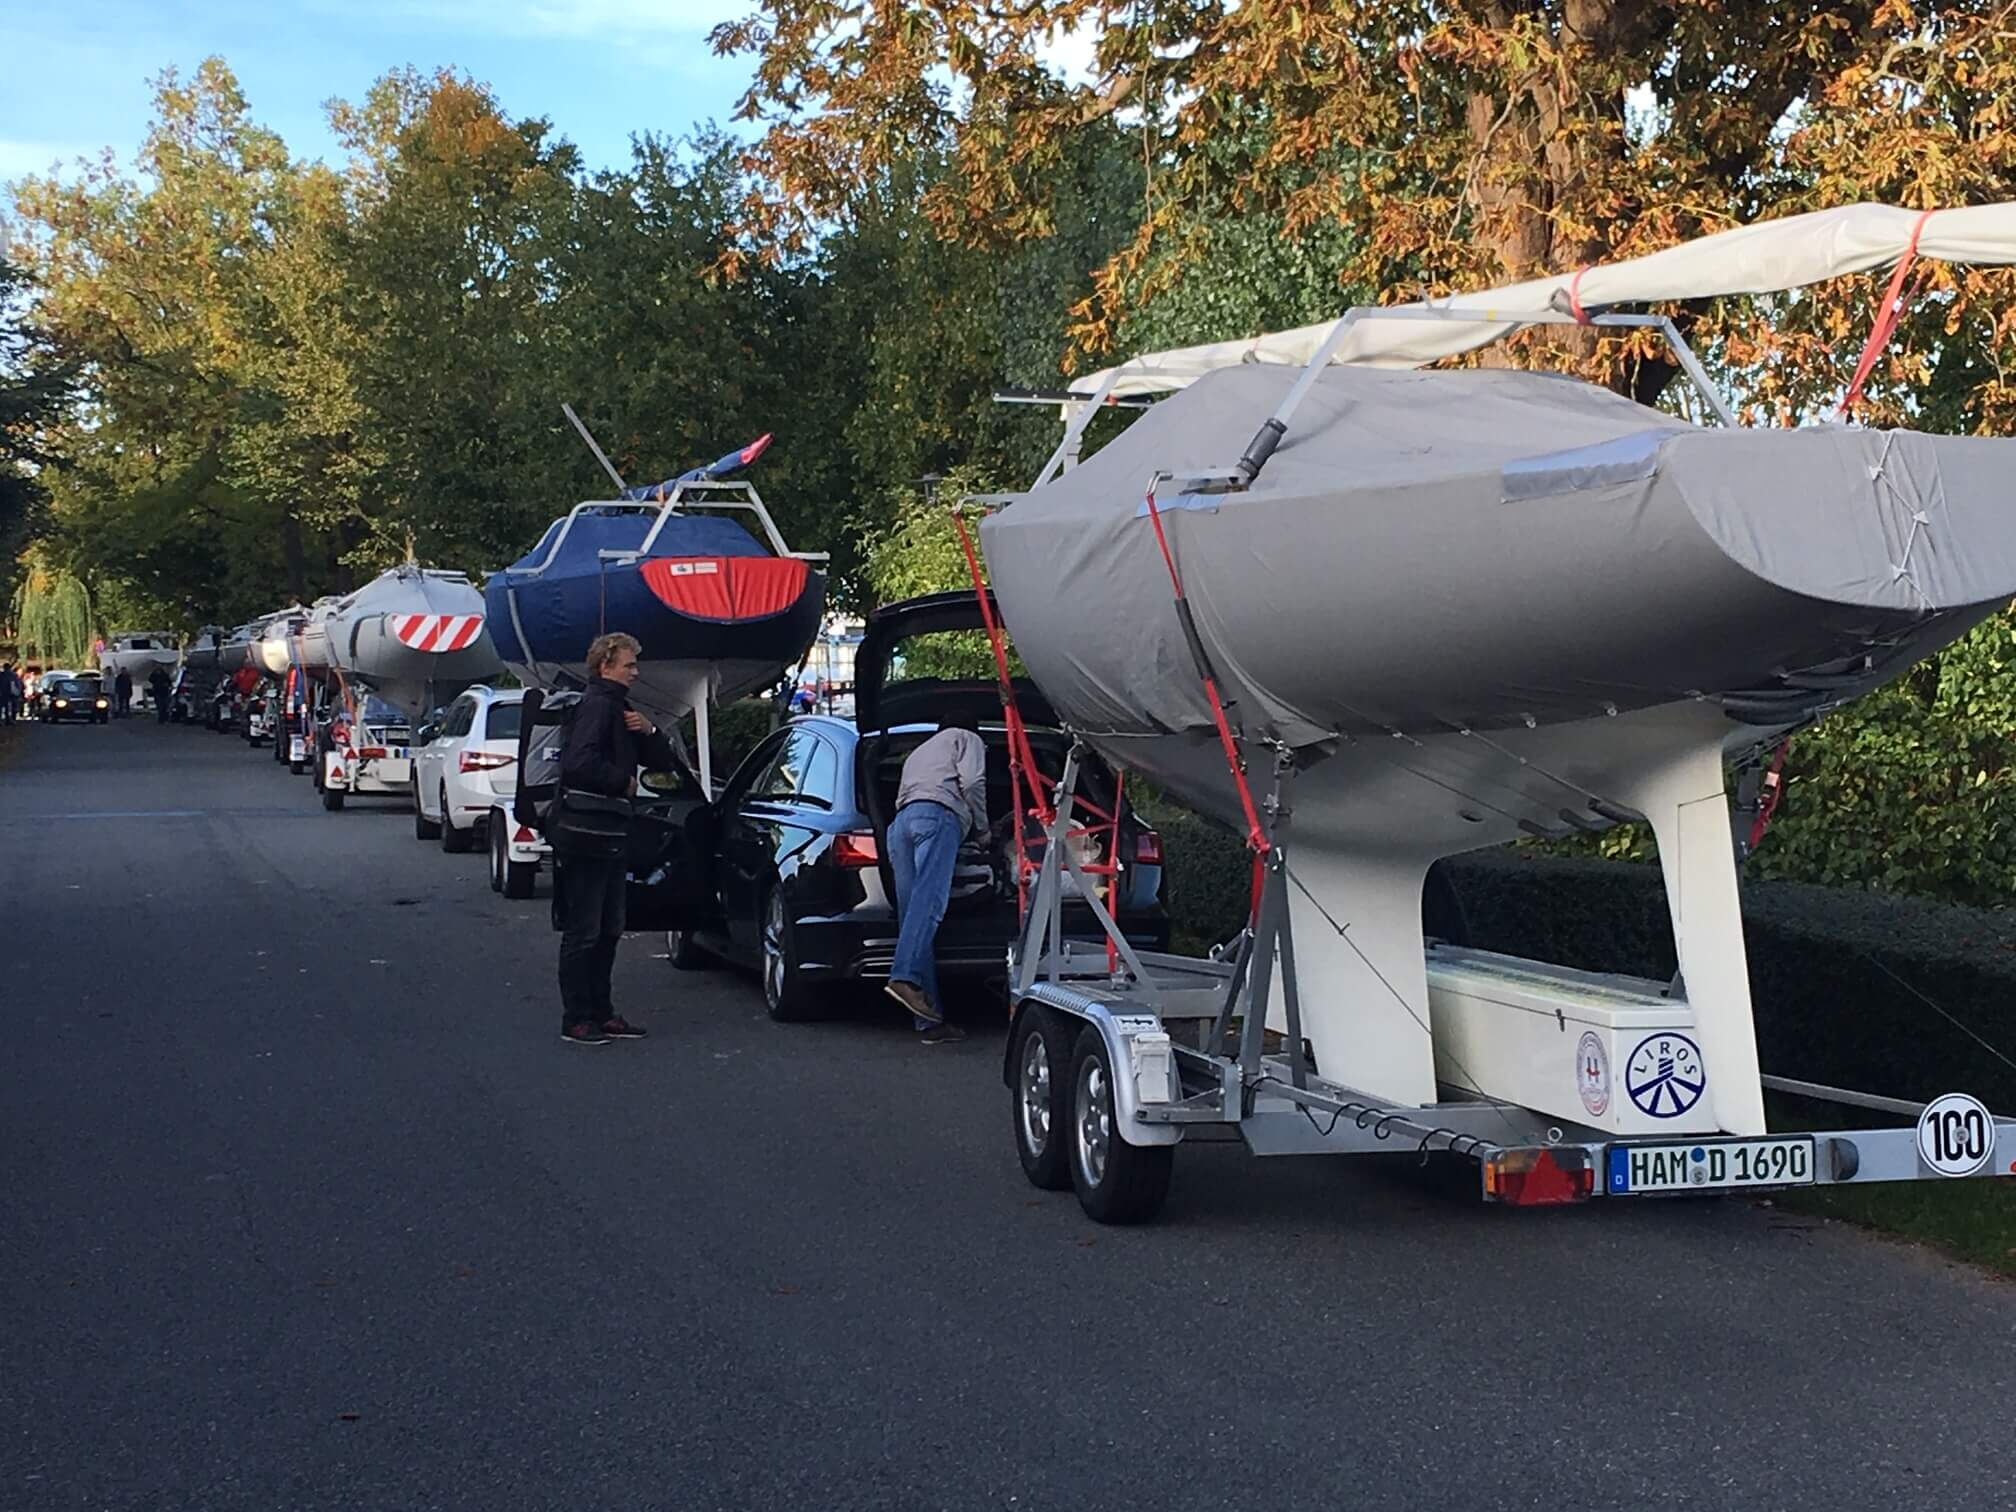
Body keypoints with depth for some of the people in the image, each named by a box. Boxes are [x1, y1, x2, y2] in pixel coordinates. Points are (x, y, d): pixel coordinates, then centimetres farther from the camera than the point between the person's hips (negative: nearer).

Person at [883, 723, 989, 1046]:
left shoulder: (916, 755, 43)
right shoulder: (966, 739, 22)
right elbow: (972, 783, 4)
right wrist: (982, 828, 15)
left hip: (899, 822, 6)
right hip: (938, 816, -6)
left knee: (912, 913, -3)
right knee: (930, 901, -22)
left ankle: (930, 1023, -10)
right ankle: (906, 977, -45)